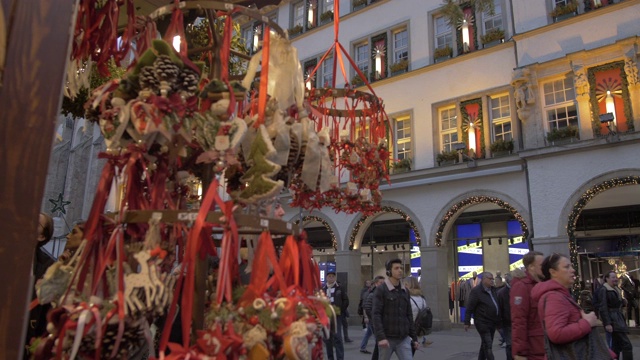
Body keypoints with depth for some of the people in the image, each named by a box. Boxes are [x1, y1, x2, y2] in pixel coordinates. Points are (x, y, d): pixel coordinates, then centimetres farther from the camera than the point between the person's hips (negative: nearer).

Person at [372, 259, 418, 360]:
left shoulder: (405, 291, 10)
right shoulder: (380, 290, -7)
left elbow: (409, 316, 13)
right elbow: (376, 315, -14)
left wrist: (414, 337, 11)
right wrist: (380, 337, -23)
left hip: (404, 339, 4)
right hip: (387, 338, -4)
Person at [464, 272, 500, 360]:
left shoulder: (492, 290, 10)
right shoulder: (476, 291, -14)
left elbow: (496, 304, 19)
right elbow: (469, 308, -15)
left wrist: (498, 319, 16)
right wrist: (467, 322, -16)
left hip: (492, 323, 8)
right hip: (483, 323, -8)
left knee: (485, 345, 17)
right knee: (488, 345, -8)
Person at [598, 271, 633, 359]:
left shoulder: (616, 289, 16)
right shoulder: (604, 289, -12)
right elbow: (603, 307, -19)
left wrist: (623, 302, 4)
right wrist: (607, 323, -25)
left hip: (618, 318, 9)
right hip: (612, 319, -9)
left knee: (616, 346, 10)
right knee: (627, 345, -12)